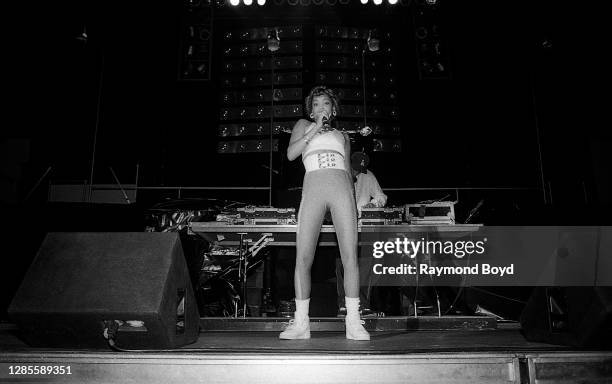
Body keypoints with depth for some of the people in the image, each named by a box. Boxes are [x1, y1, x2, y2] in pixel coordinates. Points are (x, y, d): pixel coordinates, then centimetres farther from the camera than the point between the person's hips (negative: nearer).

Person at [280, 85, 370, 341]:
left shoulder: (342, 136, 28)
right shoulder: (303, 125, 23)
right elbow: (291, 154, 6)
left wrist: (352, 201, 12)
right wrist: (315, 129, 3)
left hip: (341, 188, 2)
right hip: (312, 190, -1)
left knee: (350, 256, -9)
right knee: (303, 258, -7)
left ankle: (353, 323, -5)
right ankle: (301, 322, 1)